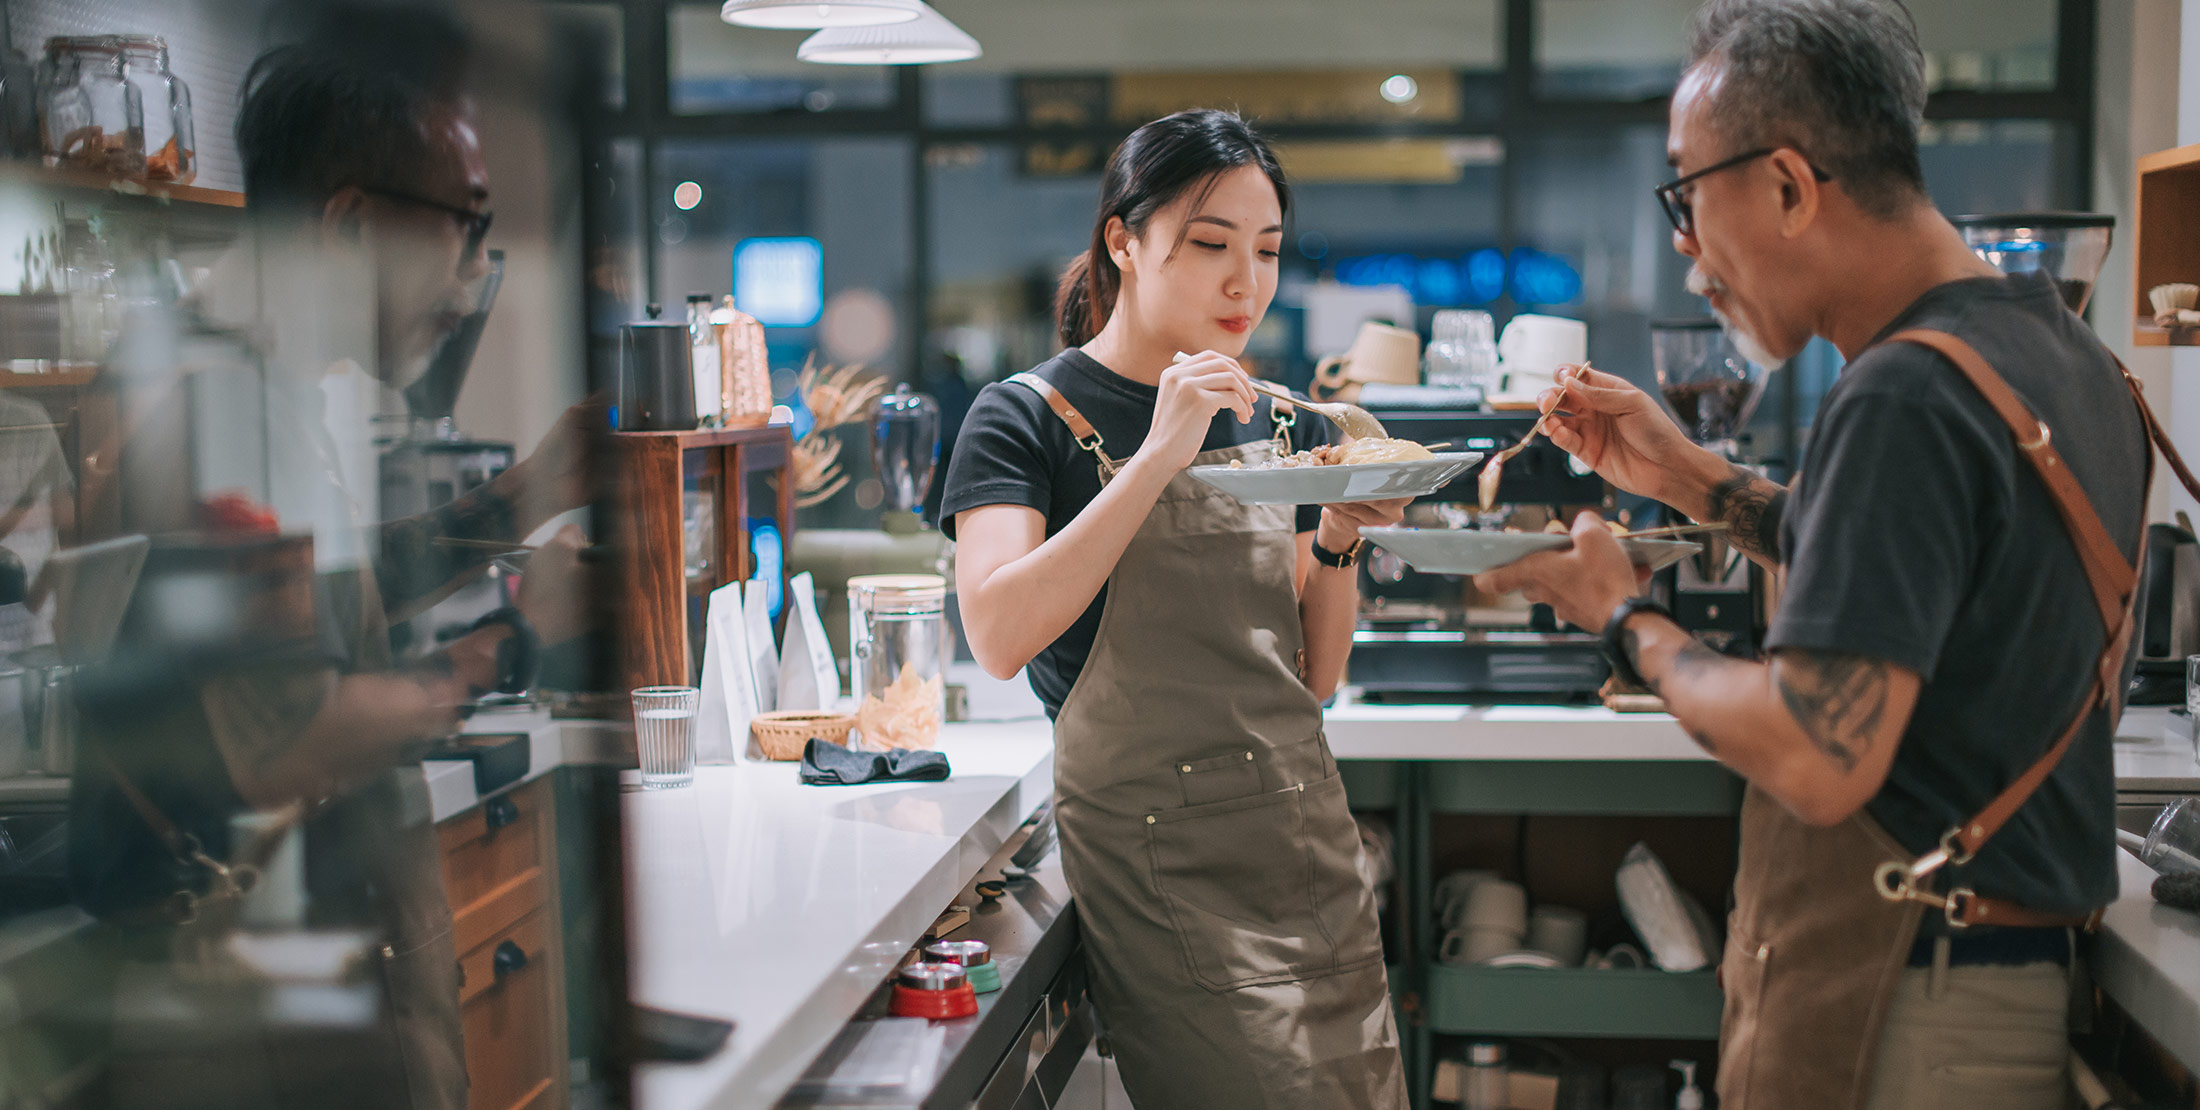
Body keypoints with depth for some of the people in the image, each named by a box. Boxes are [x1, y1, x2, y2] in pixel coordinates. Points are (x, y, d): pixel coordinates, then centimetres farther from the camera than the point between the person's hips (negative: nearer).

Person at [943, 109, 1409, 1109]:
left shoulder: (1276, 423, 14)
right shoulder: (1030, 416, -3)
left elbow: (1313, 679, 13)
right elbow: (1000, 637, -20)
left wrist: (1340, 539, -4)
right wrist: (1159, 457, -21)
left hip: (1305, 837, 6)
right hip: (1152, 848, -5)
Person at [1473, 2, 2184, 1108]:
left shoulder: (1904, 396, -24)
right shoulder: (2057, 345, 7)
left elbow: (1815, 760, -27)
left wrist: (1624, 619, -11)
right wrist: (1690, 476, 14)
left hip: (1890, 1009, -9)